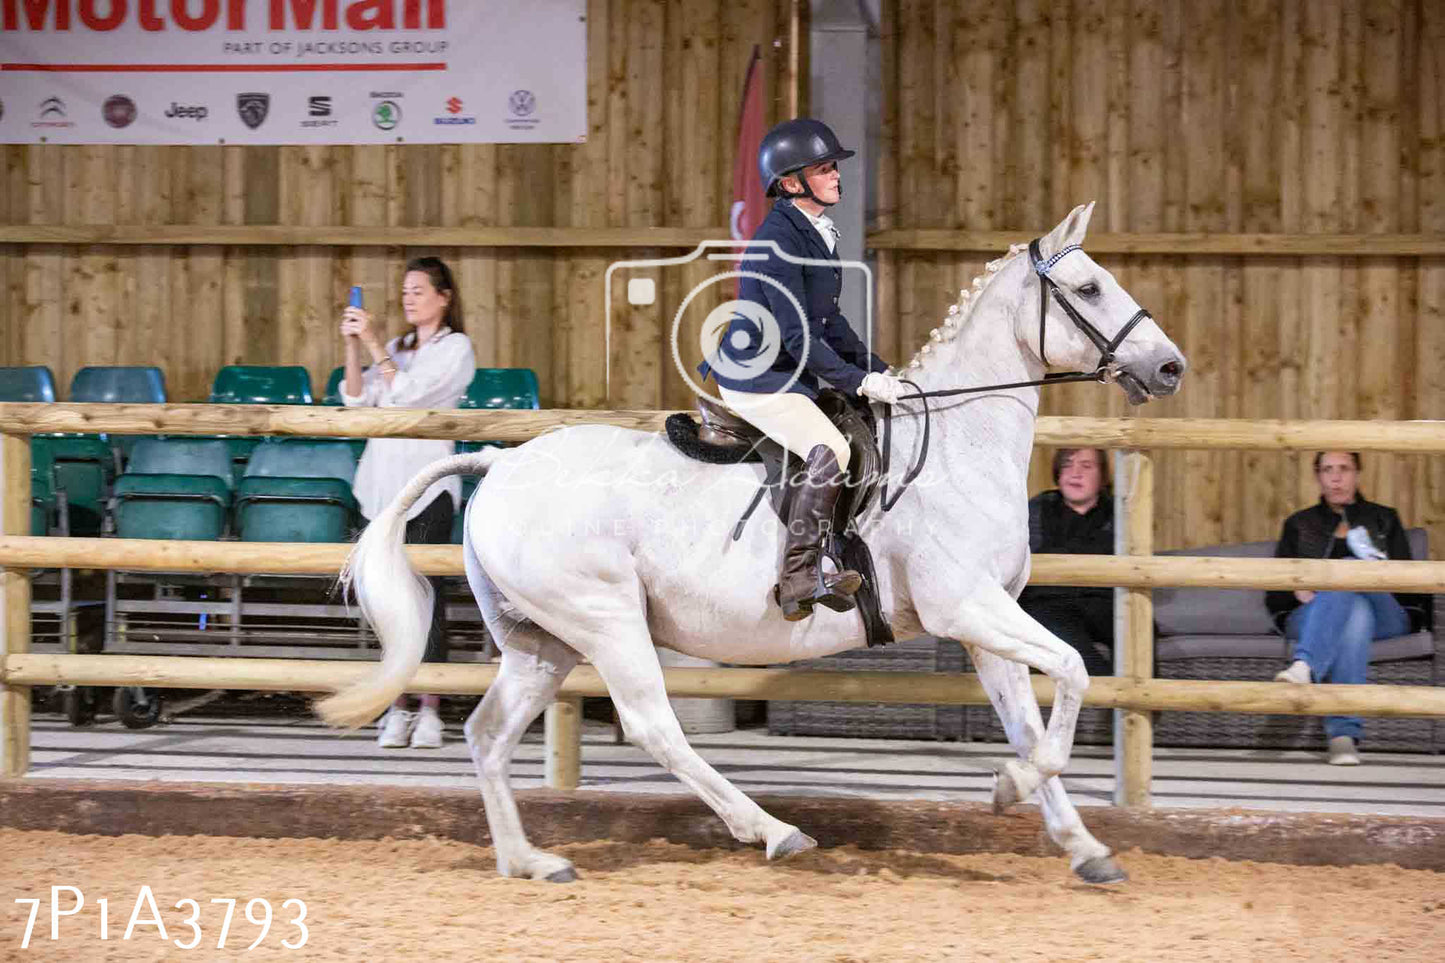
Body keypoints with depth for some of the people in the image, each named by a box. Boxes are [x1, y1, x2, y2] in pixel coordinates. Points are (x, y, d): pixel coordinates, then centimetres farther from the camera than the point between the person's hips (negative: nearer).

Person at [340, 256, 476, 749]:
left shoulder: (455, 348, 1)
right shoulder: (396, 348, 19)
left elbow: (410, 394, -11)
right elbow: (358, 399, 8)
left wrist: (375, 345, -12)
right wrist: (354, 347, -3)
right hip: (385, 480, 6)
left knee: (426, 589, -8)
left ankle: (429, 711, -7)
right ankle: (398, 709, 6)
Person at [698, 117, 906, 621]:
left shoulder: (815, 234, 12)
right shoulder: (778, 239, -20)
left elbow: (829, 321, 21)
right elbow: (796, 335, -23)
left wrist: (879, 371, 15)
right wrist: (859, 382, -22)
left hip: (789, 375, 11)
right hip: (755, 378, -11)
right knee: (829, 451, -26)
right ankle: (799, 578, -24)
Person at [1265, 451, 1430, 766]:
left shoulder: (1384, 519, 25)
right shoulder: (1299, 525, 24)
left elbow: (1410, 588, 15)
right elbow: (1274, 597, 17)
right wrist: (1298, 592, -8)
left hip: (1384, 617, 0)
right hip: (1308, 618, 0)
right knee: (1356, 610, -38)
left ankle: (1305, 666, -59)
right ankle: (1345, 734, -59)